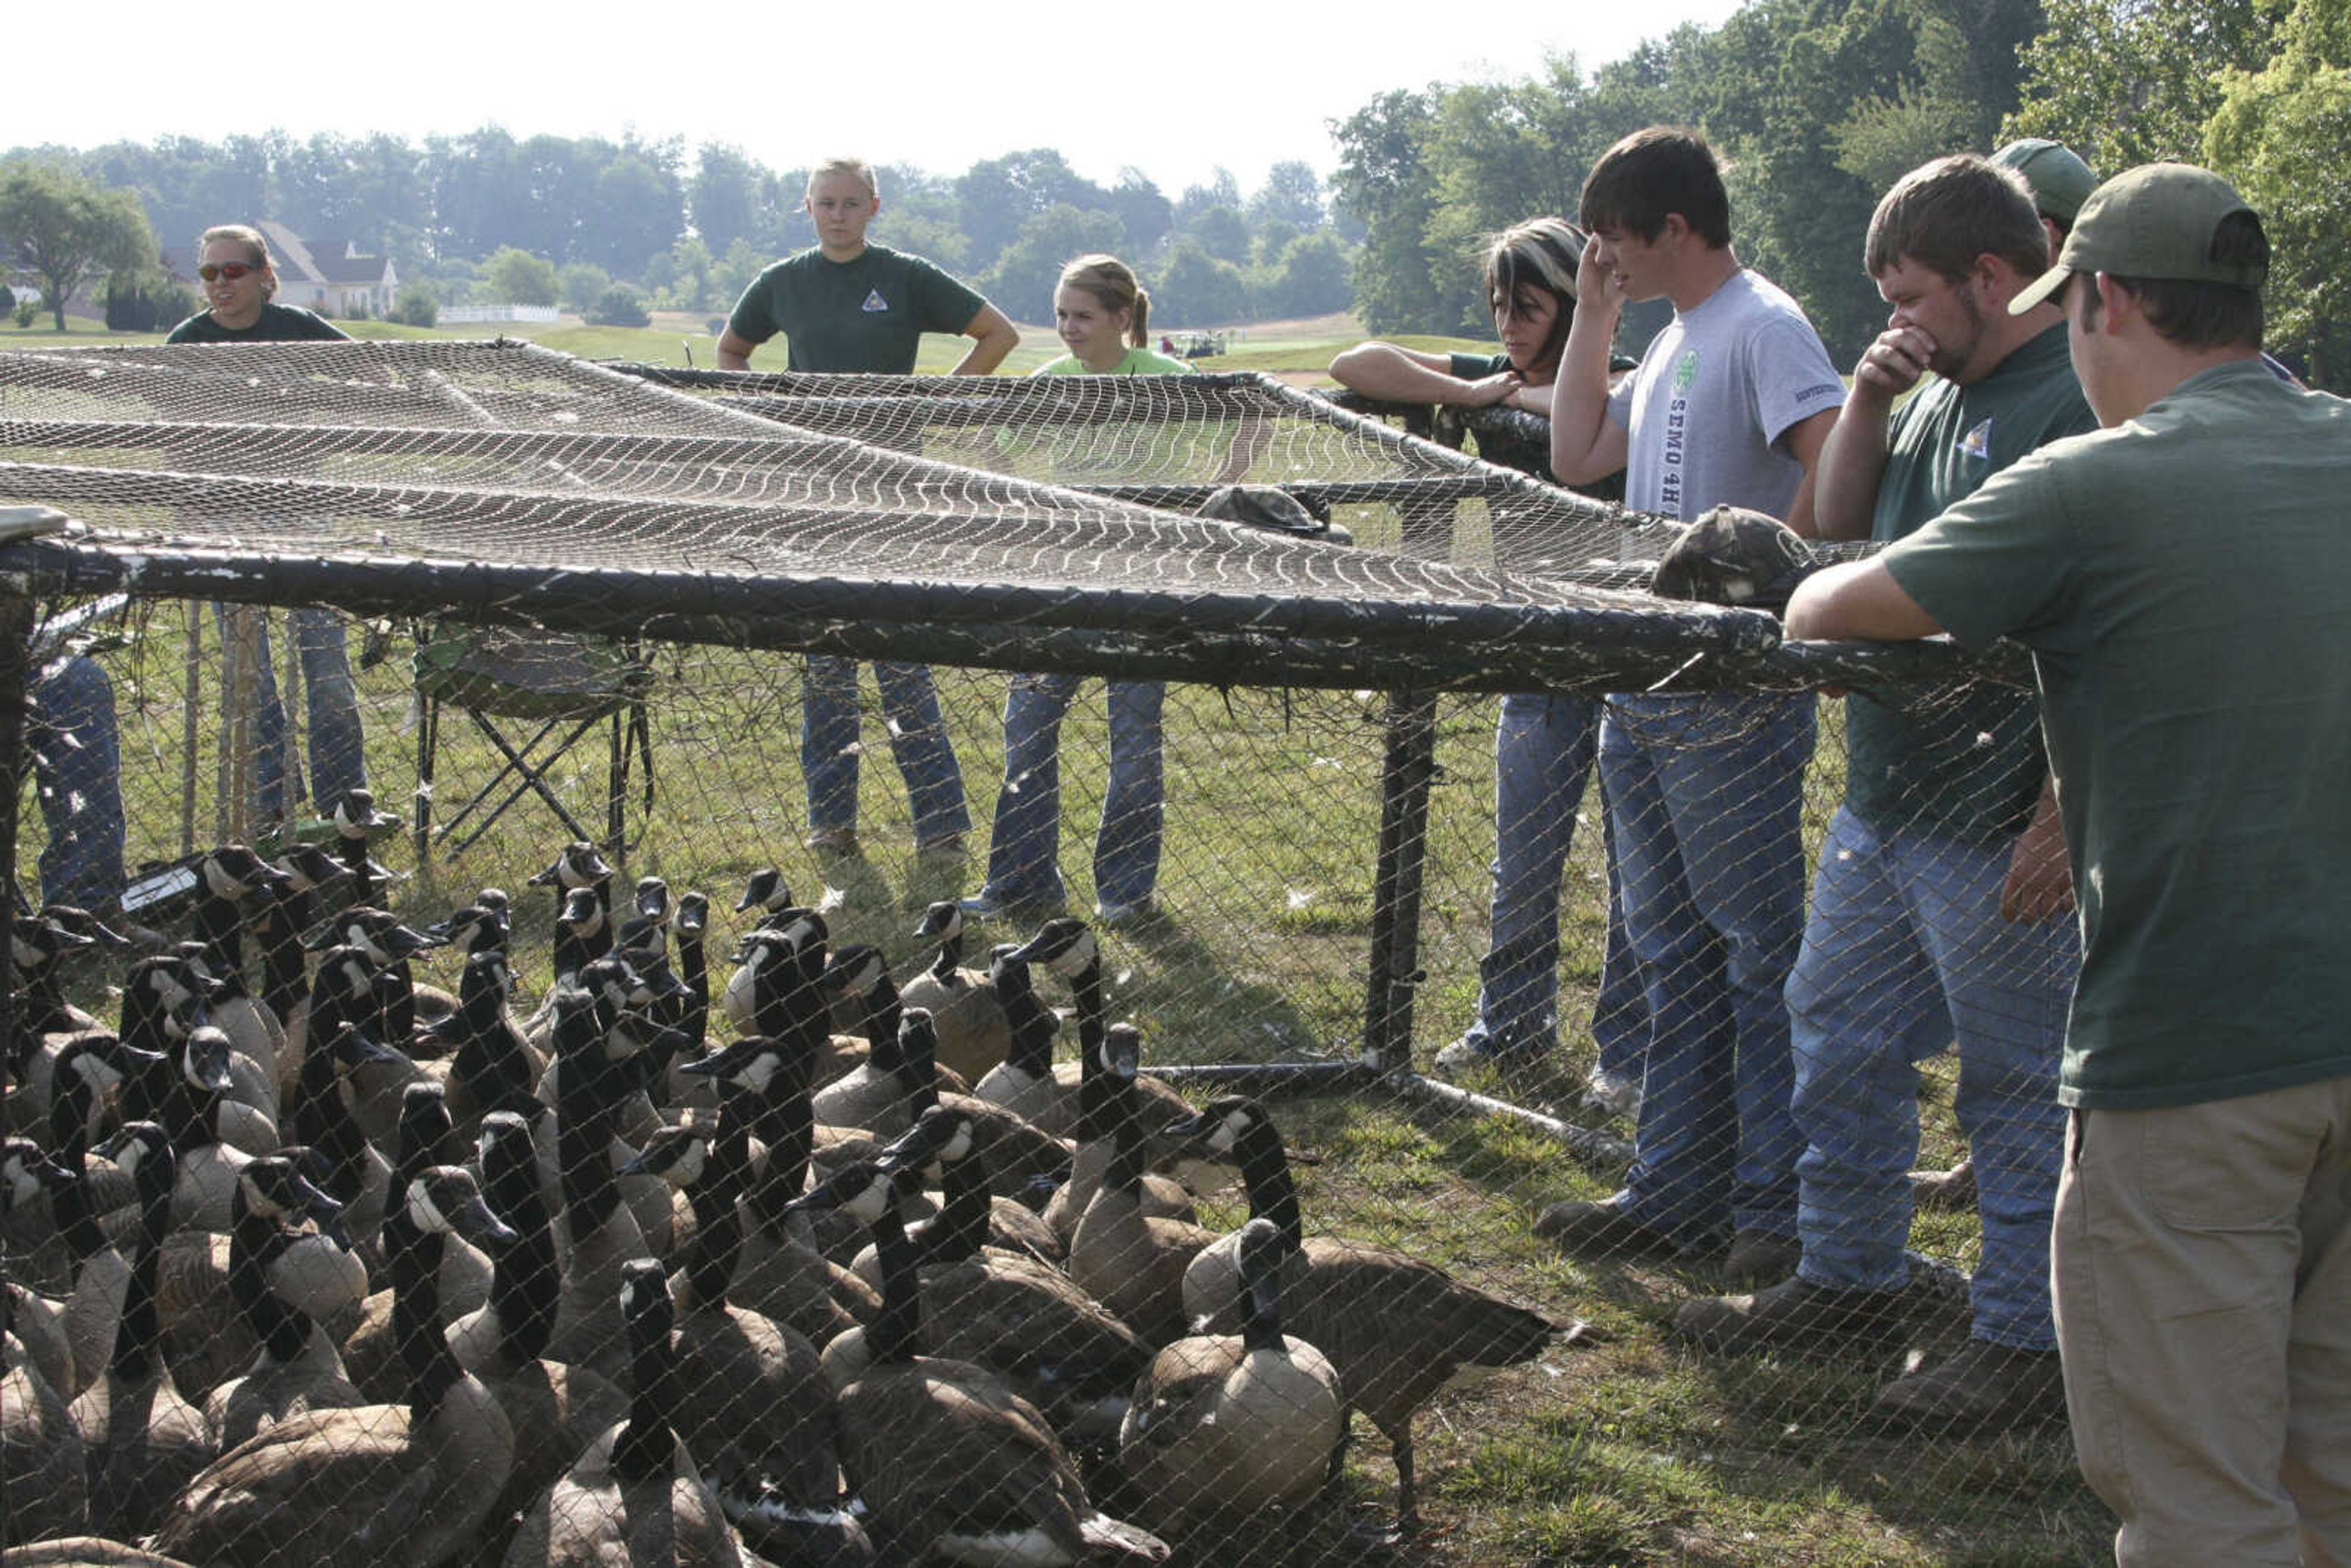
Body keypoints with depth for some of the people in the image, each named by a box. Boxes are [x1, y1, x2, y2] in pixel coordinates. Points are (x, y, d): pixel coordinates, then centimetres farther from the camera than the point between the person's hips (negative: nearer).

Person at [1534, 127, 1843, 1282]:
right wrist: (1594, 315, 13)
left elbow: (1837, 465, -25)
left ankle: (1782, 1207, 3)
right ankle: (1677, 1193, 22)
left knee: (1759, 948, -3)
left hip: (1734, 699, -10)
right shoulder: (1674, 341, 17)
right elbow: (1577, 458, 15)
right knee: (1673, 951, 14)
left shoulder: (1762, 327, -13)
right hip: (1645, 690, 10)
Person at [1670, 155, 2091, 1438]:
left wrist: (2066, 819, -24)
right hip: (1883, 800, 10)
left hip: (1997, 829, -10)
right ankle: (1849, 1280, 34)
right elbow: (1837, 520, 20)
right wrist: (1868, 400, 1)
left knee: (2018, 1085, 2)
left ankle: (2028, 1345, 13)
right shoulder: (1944, 391, 12)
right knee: (1839, 1039, 19)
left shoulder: (2088, 403, -18)